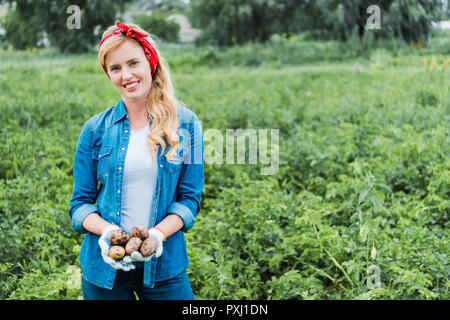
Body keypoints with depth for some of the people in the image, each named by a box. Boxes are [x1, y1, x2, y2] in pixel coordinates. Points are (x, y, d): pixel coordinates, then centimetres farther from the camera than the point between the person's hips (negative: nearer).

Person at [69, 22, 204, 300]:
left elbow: (190, 198, 0)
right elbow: (80, 203, 2)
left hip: (164, 264, 0)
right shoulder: (95, 129, 1)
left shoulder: (186, 125, 0)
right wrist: (107, 230, -18)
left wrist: (159, 233, -18)